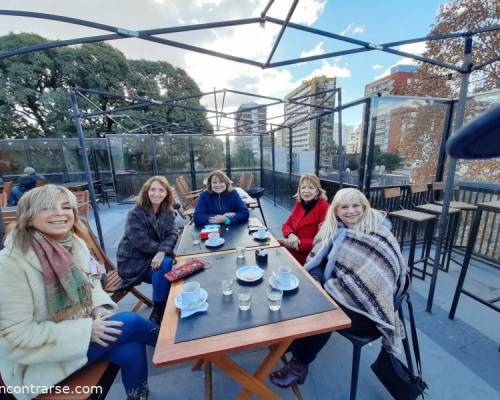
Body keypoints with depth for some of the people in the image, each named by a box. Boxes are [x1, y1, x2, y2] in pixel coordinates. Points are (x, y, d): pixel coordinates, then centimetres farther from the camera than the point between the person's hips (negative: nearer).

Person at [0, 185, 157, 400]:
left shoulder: (76, 244, -4)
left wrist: (100, 307, -10)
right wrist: (86, 330, -24)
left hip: (82, 329, 5)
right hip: (36, 360, -5)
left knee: (131, 351, -16)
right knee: (129, 322, -18)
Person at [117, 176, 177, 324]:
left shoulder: (168, 212, -1)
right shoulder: (135, 214, -18)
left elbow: (172, 234, -11)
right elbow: (142, 243, -23)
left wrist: (163, 251, -29)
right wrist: (162, 250, -17)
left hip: (156, 256, 5)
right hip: (133, 262, -5)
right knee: (165, 265, -28)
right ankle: (158, 311, -7)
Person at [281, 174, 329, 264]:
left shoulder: (324, 208, -14)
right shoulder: (299, 204, 5)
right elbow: (286, 225, 7)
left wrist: (299, 243, -22)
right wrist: (291, 235, -14)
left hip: (309, 256, -6)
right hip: (293, 248, 6)